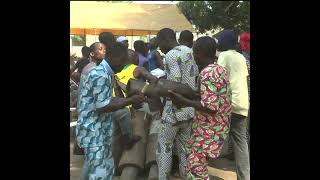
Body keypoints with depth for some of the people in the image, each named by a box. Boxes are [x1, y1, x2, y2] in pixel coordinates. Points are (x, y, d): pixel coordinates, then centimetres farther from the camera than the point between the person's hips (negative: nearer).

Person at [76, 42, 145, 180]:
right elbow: (103, 106, -25)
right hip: (94, 129, -11)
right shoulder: (99, 74, -21)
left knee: (92, 164, 24)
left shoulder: (90, 69, 13)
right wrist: (131, 100, -24)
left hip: (91, 126, 11)